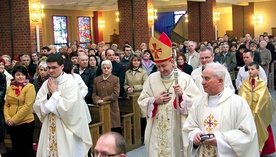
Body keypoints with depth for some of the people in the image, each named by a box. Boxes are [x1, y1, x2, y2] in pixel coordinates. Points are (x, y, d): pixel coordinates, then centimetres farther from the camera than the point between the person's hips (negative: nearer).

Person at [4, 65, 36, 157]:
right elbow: (6, 105, 9)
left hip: (26, 123, -5)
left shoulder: (30, 87, -9)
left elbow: (27, 106, -16)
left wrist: (14, 119, -16)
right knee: (16, 149, 17)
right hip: (11, 125, 5)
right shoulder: (10, 88, 8)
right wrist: (7, 118, -8)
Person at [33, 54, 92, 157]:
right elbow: (37, 107, 5)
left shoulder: (71, 83, -11)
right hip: (49, 130, 6)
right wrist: (48, 94, -9)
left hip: (65, 131, -5)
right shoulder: (46, 84, 7)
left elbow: (68, 108, -21)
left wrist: (55, 92, -13)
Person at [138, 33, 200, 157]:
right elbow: (142, 102, 7)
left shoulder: (185, 78, -4)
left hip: (178, 128, -2)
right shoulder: (151, 79, 3)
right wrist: (154, 100, -11)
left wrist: (182, 95, -21)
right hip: (156, 130, 2)